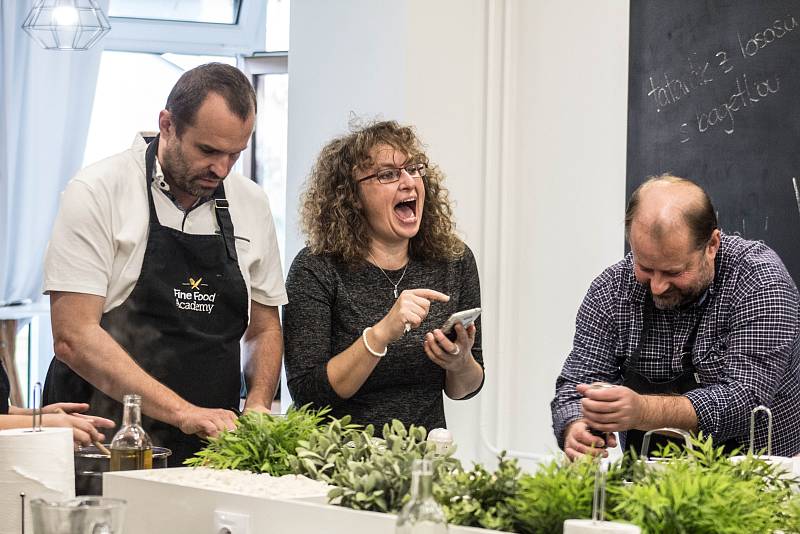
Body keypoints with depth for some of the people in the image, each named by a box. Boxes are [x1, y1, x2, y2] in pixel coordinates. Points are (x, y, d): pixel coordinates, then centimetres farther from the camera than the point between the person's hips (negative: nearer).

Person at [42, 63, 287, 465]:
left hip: (211, 445, 4)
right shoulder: (98, 191, -6)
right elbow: (73, 337, -13)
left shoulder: (250, 203, 12)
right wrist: (182, 412, -18)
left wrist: (257, 405, 1)